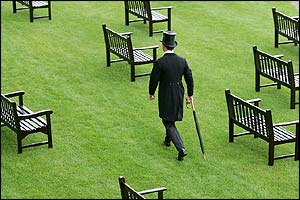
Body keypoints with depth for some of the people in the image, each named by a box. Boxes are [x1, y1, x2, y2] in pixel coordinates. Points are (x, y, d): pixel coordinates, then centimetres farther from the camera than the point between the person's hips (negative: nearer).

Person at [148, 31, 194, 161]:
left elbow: (154, 80, -13)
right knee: (171, 118, 27)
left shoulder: (159, 63, -20)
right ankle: (168, 140, 47)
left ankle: (181, 149, -10)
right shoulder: (182, 61, -5)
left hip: (165, 97, -5)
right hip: (179, 95, 5)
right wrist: (190, 95, 13)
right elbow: (189, 79, 1)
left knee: (169, 123, 3)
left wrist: (151, 93, 5)